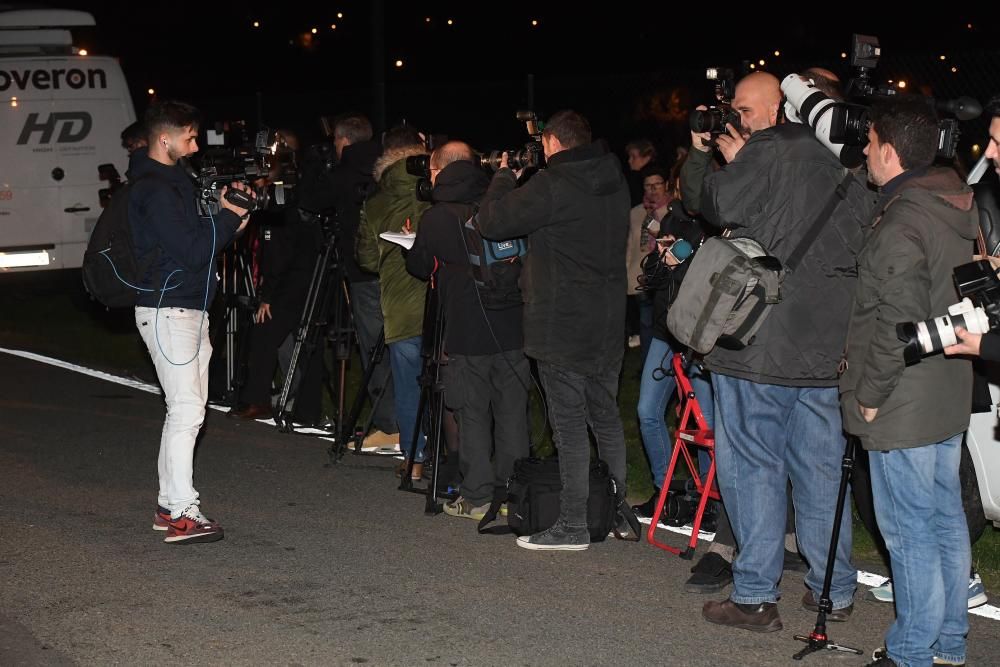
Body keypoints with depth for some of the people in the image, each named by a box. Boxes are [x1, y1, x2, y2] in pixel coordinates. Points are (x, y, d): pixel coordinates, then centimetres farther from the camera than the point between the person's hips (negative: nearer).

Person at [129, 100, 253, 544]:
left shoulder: (172, 181, 17)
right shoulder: (155, 190, -16)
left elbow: (198, 239, 19)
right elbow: (191, 251, -20)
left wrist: (231, 221, 4)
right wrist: (228, 216, -11)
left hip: (189, 308, 11)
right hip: (167, 310, -11)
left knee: (185, 409, 12)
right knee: (187, 411, -11)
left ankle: (169, 505, 18)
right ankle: (182, 515, -9)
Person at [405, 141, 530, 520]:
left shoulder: (436, 218, -7)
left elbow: (419, 267, 7)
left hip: (466, 335, -3)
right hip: (512, 329, 3)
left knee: (473, 417, 5)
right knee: (512, 414, 10)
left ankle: (476, 497, 8)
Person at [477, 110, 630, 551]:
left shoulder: (551, 186, -17)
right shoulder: (615, 183, 8)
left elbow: (493, 222, -13)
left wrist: (504, 177, 3)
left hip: (561, 328, -7)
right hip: (607, 326, 7)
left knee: (570, 425, -3)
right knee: (606, 419, 16)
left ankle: (573, 525, 1)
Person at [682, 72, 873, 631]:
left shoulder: (769, 152, -10)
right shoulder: (837, 164, 13)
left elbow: (719, 204, -15)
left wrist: (700, 155, 2)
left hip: (759, 345, -7)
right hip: (826, 347, 7)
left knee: (752, 466, 0)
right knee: (821, 468, 13)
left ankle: (756, 596, 2)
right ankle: (836, 590, 20)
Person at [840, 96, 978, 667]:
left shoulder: (900, 225, -21)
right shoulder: (959, 207, 7)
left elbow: (898, 325, -24)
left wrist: (870, 395, -13)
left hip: (903, 410, -9)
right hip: (950, 398, 9)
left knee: (910, 532, -1)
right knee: (947, 520, 15)